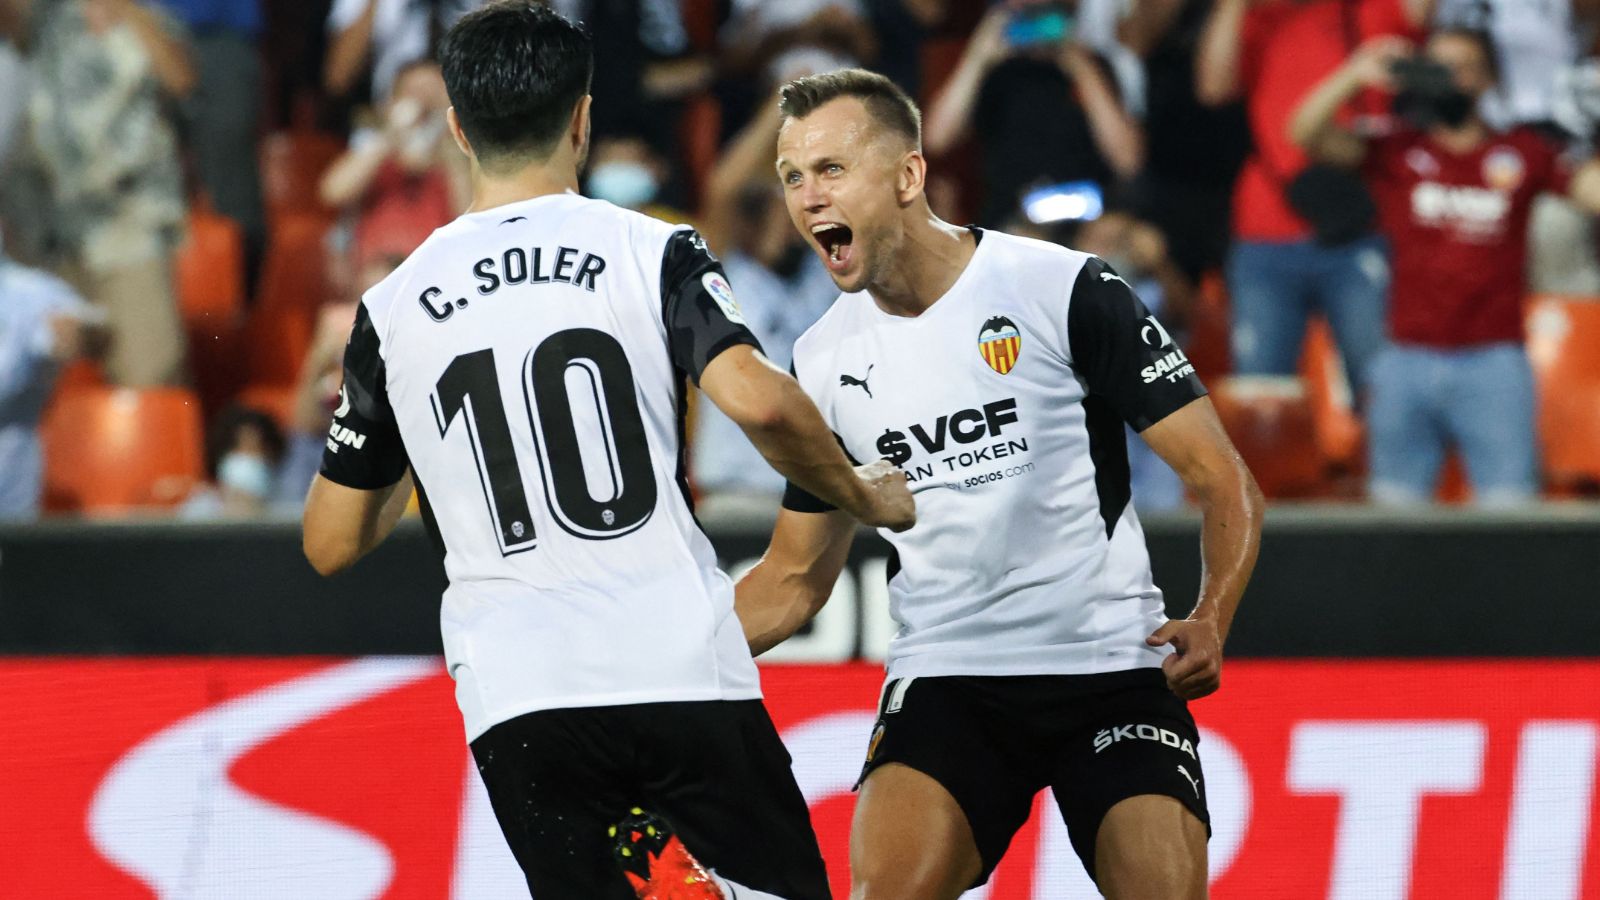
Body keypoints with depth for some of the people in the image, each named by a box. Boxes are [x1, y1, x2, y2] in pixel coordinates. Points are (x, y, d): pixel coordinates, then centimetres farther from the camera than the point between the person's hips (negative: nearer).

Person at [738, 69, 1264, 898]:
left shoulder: (1064, 291, -7)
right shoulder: (825, 361, 8)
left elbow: (1223, 483, -6)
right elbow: (795, 578, 18)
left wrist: (1210, 625, -23)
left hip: (1112, 665, -3)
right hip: (945, 673, 3)